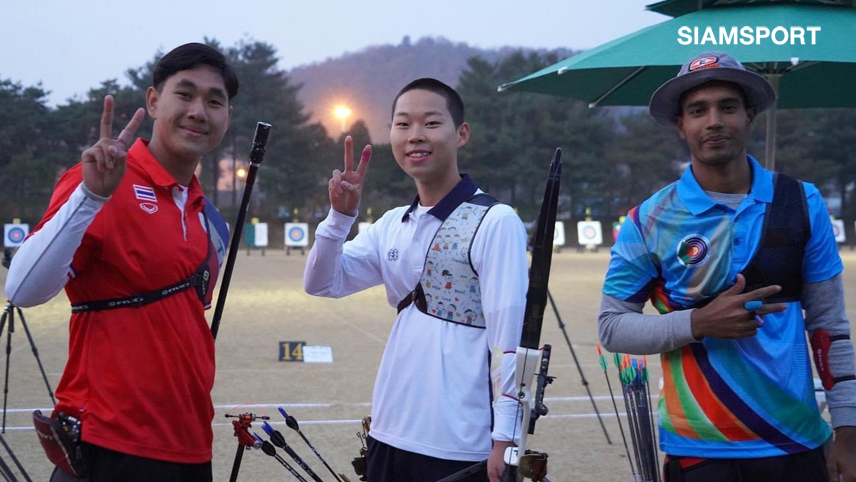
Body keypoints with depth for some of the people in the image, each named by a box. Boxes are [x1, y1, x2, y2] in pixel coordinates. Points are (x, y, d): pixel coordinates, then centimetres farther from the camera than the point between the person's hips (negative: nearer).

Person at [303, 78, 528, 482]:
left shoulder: (495, 222, -9)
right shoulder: (392, 225, 9)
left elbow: (508, 336, -12)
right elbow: (321, 283, 6)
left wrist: (505, 438, -15)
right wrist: (340, 216, -8)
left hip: (460, 447, -6)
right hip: (388, 437, 6)